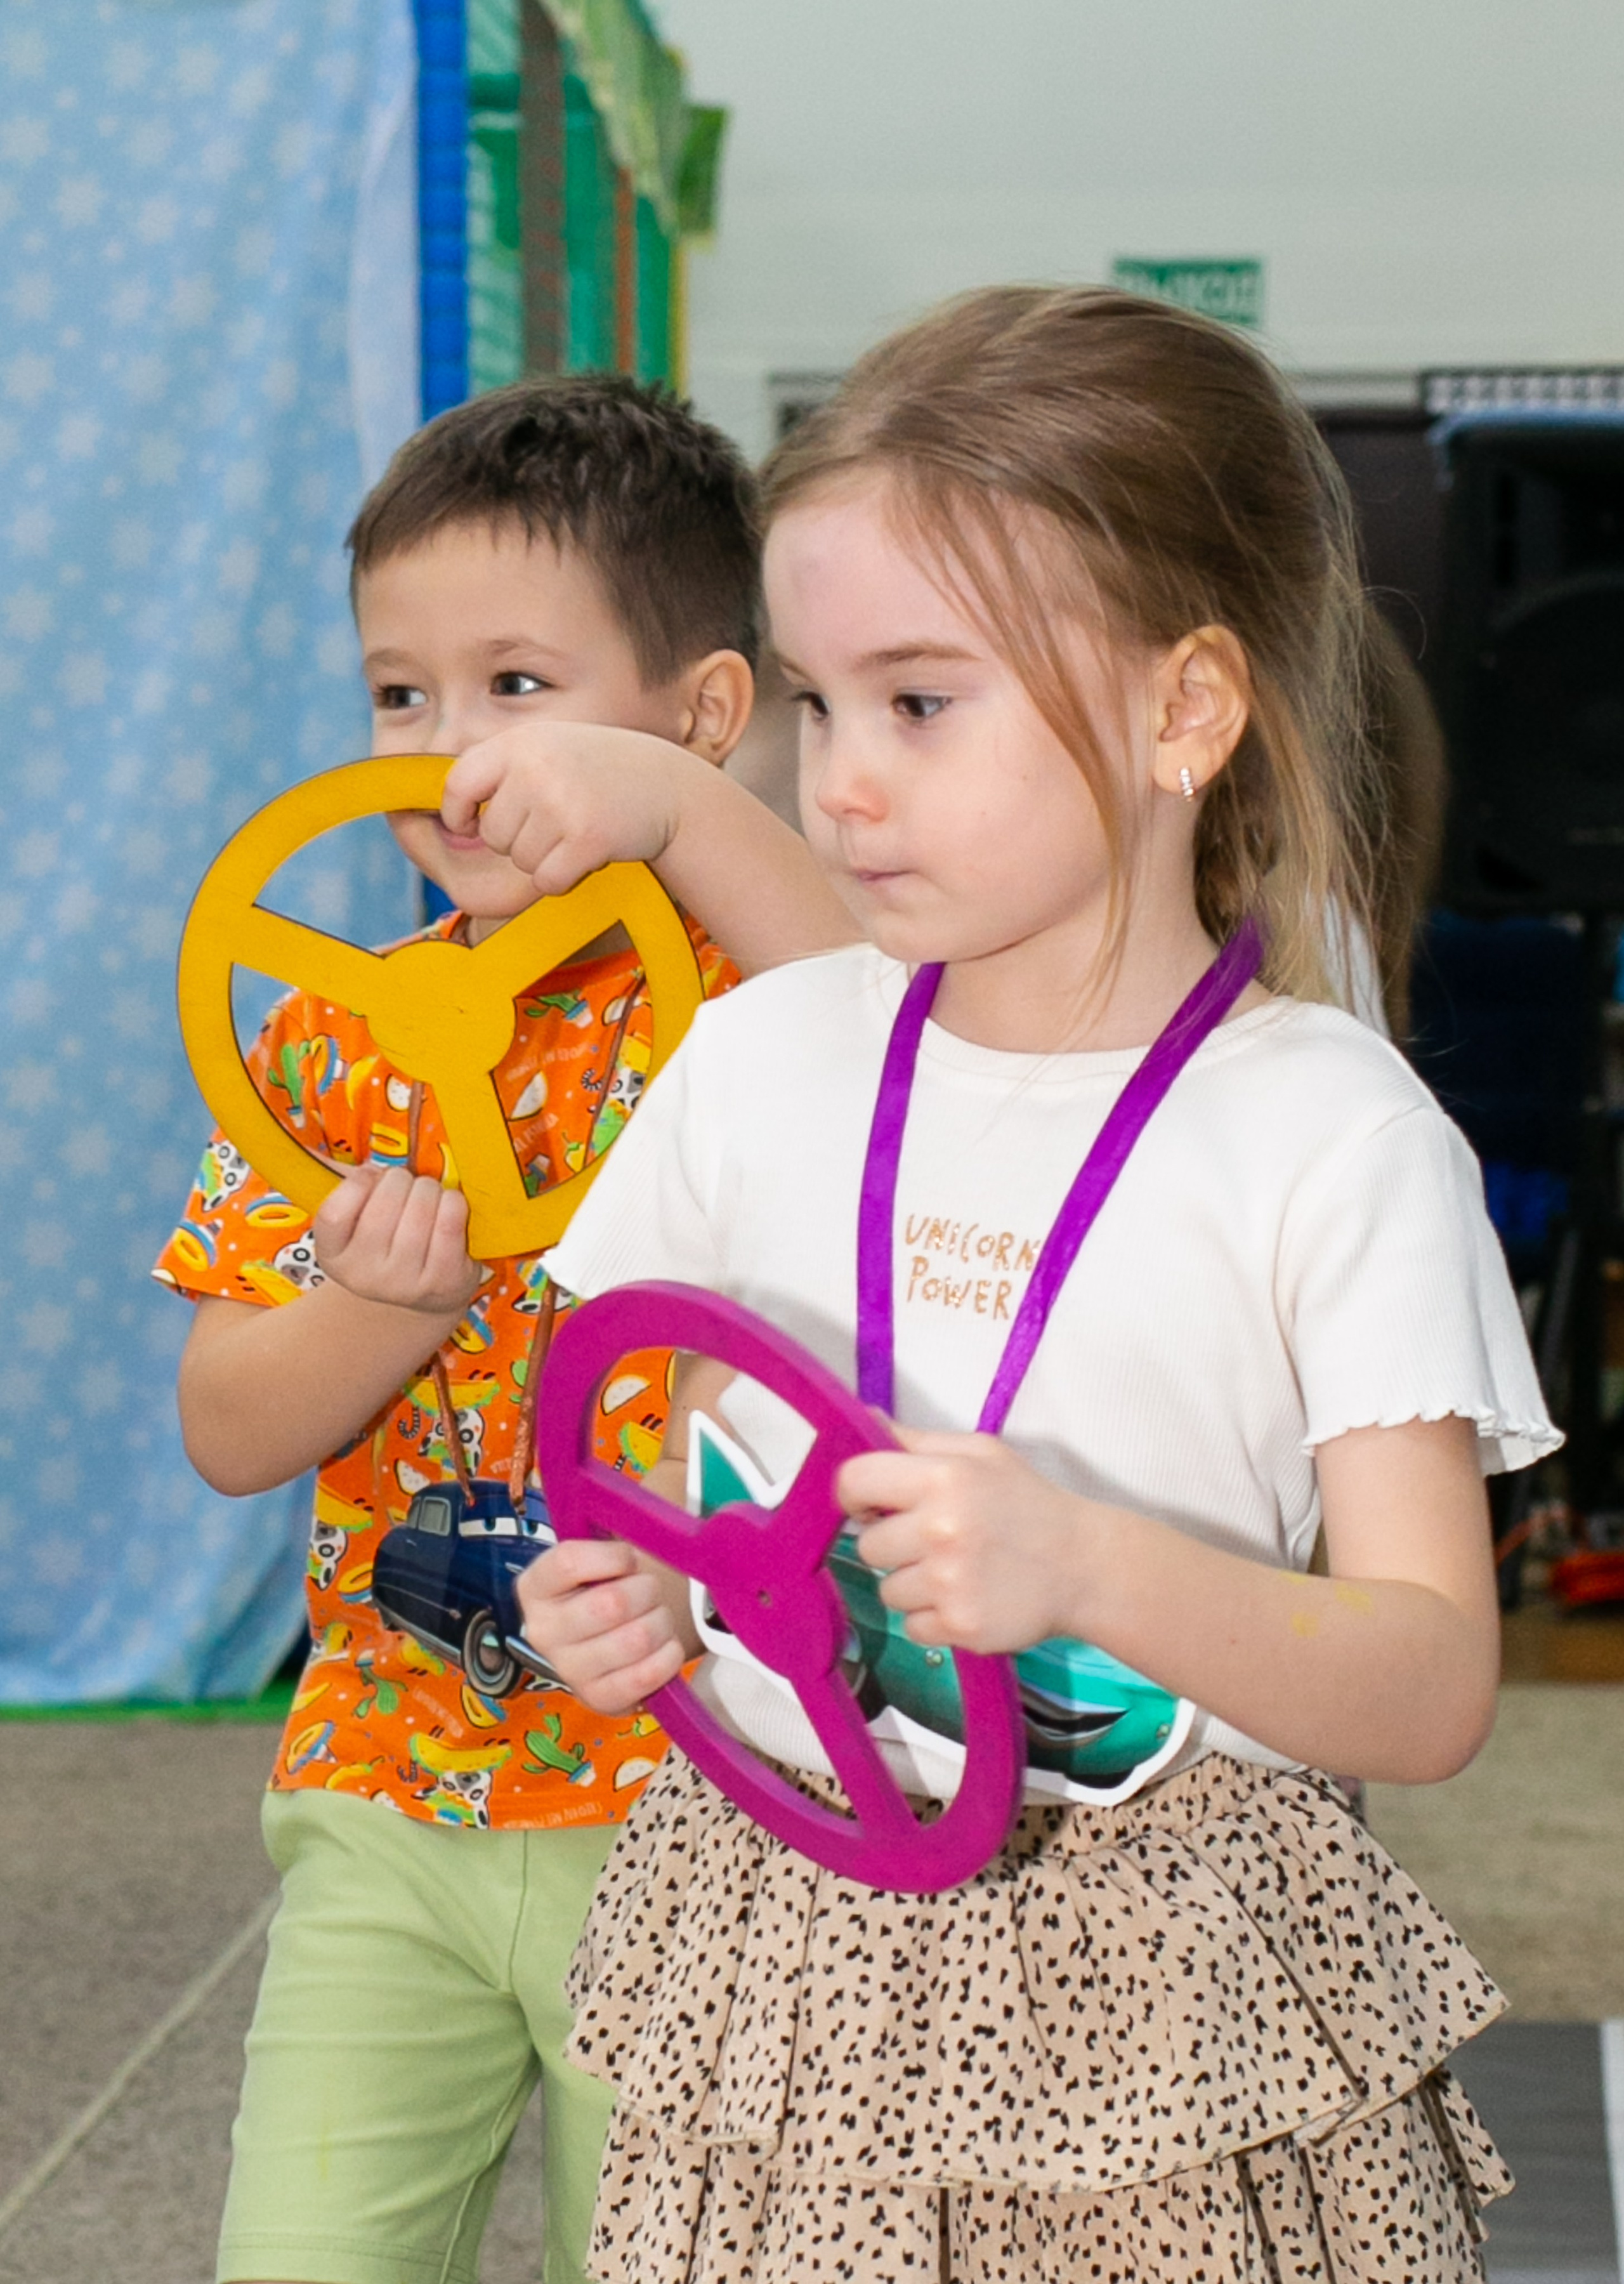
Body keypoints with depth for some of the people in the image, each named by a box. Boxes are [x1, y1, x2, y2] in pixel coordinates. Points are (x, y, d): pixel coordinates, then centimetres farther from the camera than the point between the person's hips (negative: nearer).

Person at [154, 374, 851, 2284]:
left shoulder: (744, 1000, -7)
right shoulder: (337, 1041, 5)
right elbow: (225, 1432, 4)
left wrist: (677, 809, -36)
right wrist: (379, 1308, -16)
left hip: (693, 1822, -3)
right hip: (384, 1808, 3)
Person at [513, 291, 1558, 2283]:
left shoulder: (1335, 1139, -10)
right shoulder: (759, 1056, 2)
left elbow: (1434, 1690, -13)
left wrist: (1091, 1567, -28)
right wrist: (636, 1605, -7)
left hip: (1156, 2004, -3)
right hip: (775, 1951, 3)